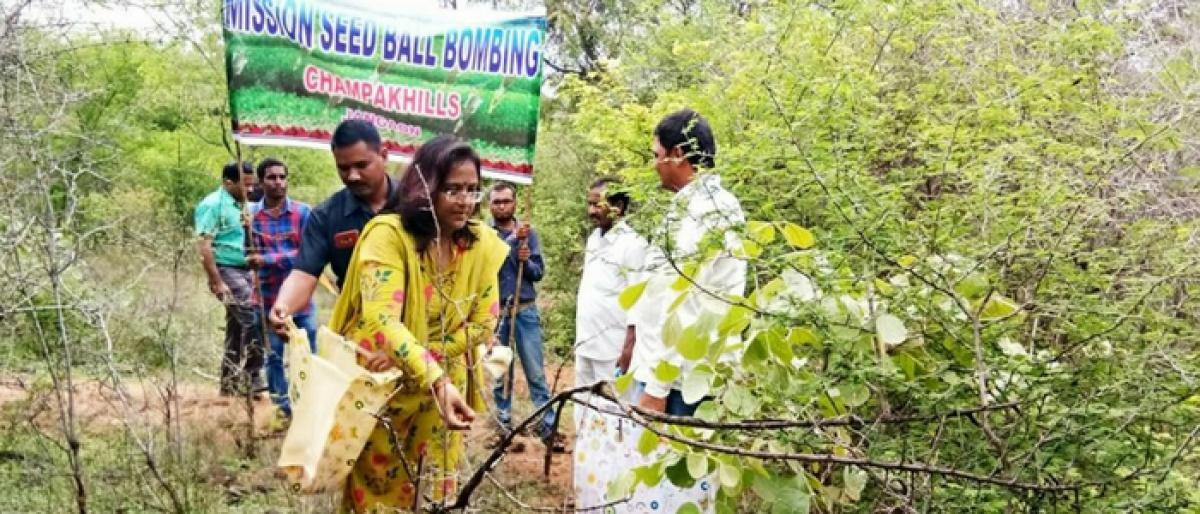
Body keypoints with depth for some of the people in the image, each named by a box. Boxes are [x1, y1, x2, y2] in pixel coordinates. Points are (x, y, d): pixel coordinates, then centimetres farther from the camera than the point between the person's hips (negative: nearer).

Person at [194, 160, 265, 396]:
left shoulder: (238, 206, 16)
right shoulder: (213, 204, -10)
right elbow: (204, 246, -16)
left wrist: (249, 259, 12)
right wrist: (216, 282, -21)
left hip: (242, 271, 9)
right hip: (226, 271, -9)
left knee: (238, 331, 10)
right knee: (255, 320, -18)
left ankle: (230, 385, 17)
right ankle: (251, 378, -13)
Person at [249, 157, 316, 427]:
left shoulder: (303, 212, -5)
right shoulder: (251, 214, 1)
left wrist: (268, 259, -18)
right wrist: (246, 230, -19)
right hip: (269, 299, 1)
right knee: (273, 356, 9)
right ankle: (282, 408, 21)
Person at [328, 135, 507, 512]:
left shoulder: (482, 244, -5)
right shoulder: (388, 234, -20)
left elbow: (484, 322, -5)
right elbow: (380, 318, -31)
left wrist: (412, 360, -18)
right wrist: (437, 381, -44)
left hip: (437, 403, 4)